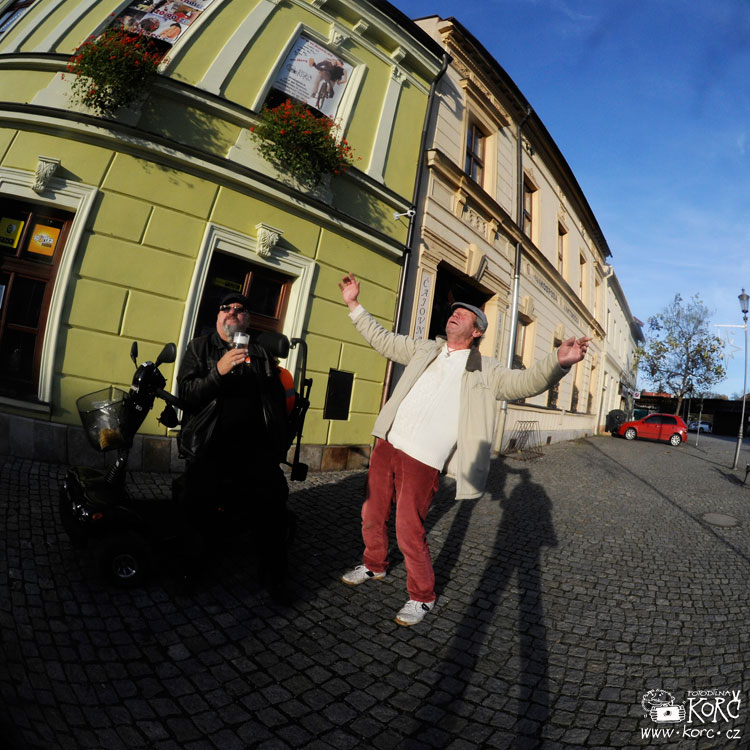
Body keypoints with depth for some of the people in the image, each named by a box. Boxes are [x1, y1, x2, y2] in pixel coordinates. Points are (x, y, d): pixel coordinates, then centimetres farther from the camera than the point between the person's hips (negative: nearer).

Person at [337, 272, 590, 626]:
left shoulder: (484, 370, 2)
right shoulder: (425, 349, 12)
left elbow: (524, 382, -11)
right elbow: (382, 339, 19)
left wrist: (559, 362, -30)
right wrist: (354, 304, 17)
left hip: (423, 460, -5)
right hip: (386, 444, 5)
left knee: (409, 531, -3)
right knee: (372, 514, 17)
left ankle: (422, 597, 22)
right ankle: (374, 566, 44)